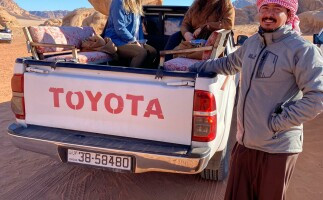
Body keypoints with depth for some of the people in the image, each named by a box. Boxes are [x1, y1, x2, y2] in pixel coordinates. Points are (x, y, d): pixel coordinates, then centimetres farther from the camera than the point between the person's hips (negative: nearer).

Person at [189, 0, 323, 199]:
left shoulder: (302, 50, -13)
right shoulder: (252, 42, 8)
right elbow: (228, 63, 26)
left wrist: (277, 123, -17)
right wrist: (195, 67, 25)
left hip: (277, 148, -6)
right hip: (244, 142, 7)